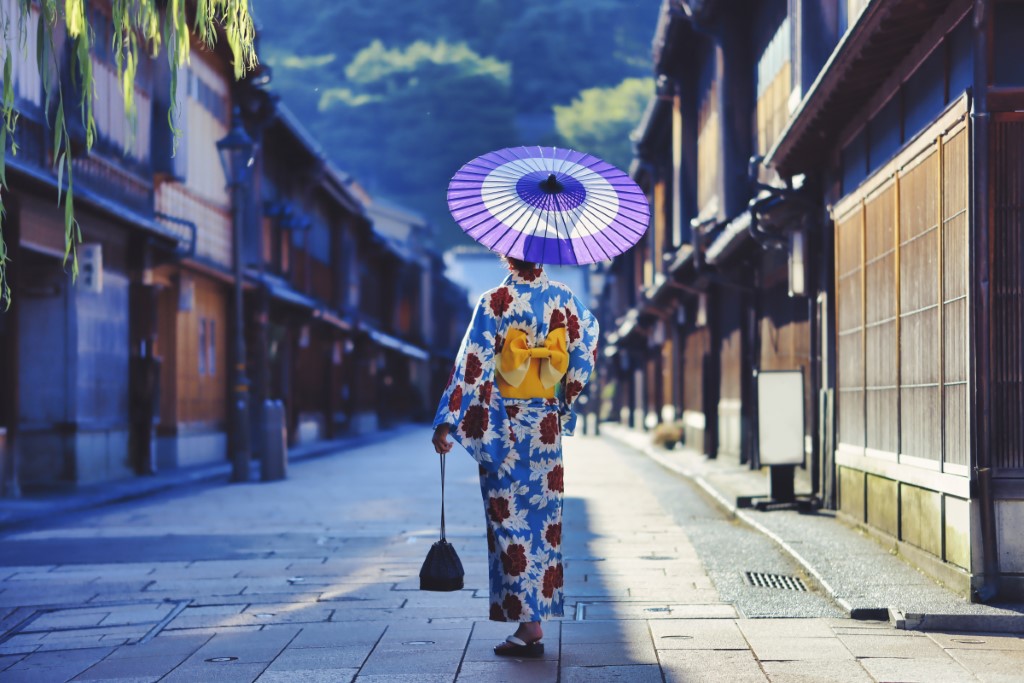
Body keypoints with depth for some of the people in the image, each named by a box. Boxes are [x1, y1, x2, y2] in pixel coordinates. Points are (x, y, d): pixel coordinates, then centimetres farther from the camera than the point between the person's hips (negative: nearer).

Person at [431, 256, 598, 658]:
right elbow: (587, 353, 10)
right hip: (546, 426, 4)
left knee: (509, 518, -1)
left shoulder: (497, 301, -10)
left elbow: (473, 364, -13)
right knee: (545, 517, 12)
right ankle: (540, 608, 17)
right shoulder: (564, 299, 1)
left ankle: (528, 626, -3)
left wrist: (448, 422, -11)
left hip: (503, 425, -4)